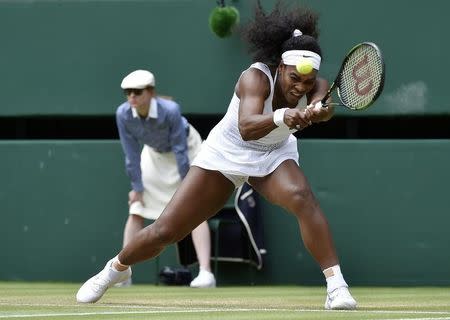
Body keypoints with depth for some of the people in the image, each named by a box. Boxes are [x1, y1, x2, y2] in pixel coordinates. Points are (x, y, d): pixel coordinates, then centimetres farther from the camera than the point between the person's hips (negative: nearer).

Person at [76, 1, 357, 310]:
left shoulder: (317, 86, -22)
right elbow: (246, 128, -48)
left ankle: (336, 285, -29)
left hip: (274, 156, 2)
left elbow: (325, 106, -46)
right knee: (164, 231, 0)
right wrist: (281, 117, -68)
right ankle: (116, 267, 29)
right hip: (224, 154, -2)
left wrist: (317, 111, -70)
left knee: (303, 198, -32)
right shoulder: (256, 77, -32)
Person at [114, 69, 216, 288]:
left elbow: (180, 150, -30)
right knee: (136, 209, 0)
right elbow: (131, 153, -17)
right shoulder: (123, 114, -27)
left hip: (188, 147, -5)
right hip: (154, 153, 5)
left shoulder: (170, 110, -37)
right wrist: (137, 187, -13)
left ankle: (205, 272, -23)